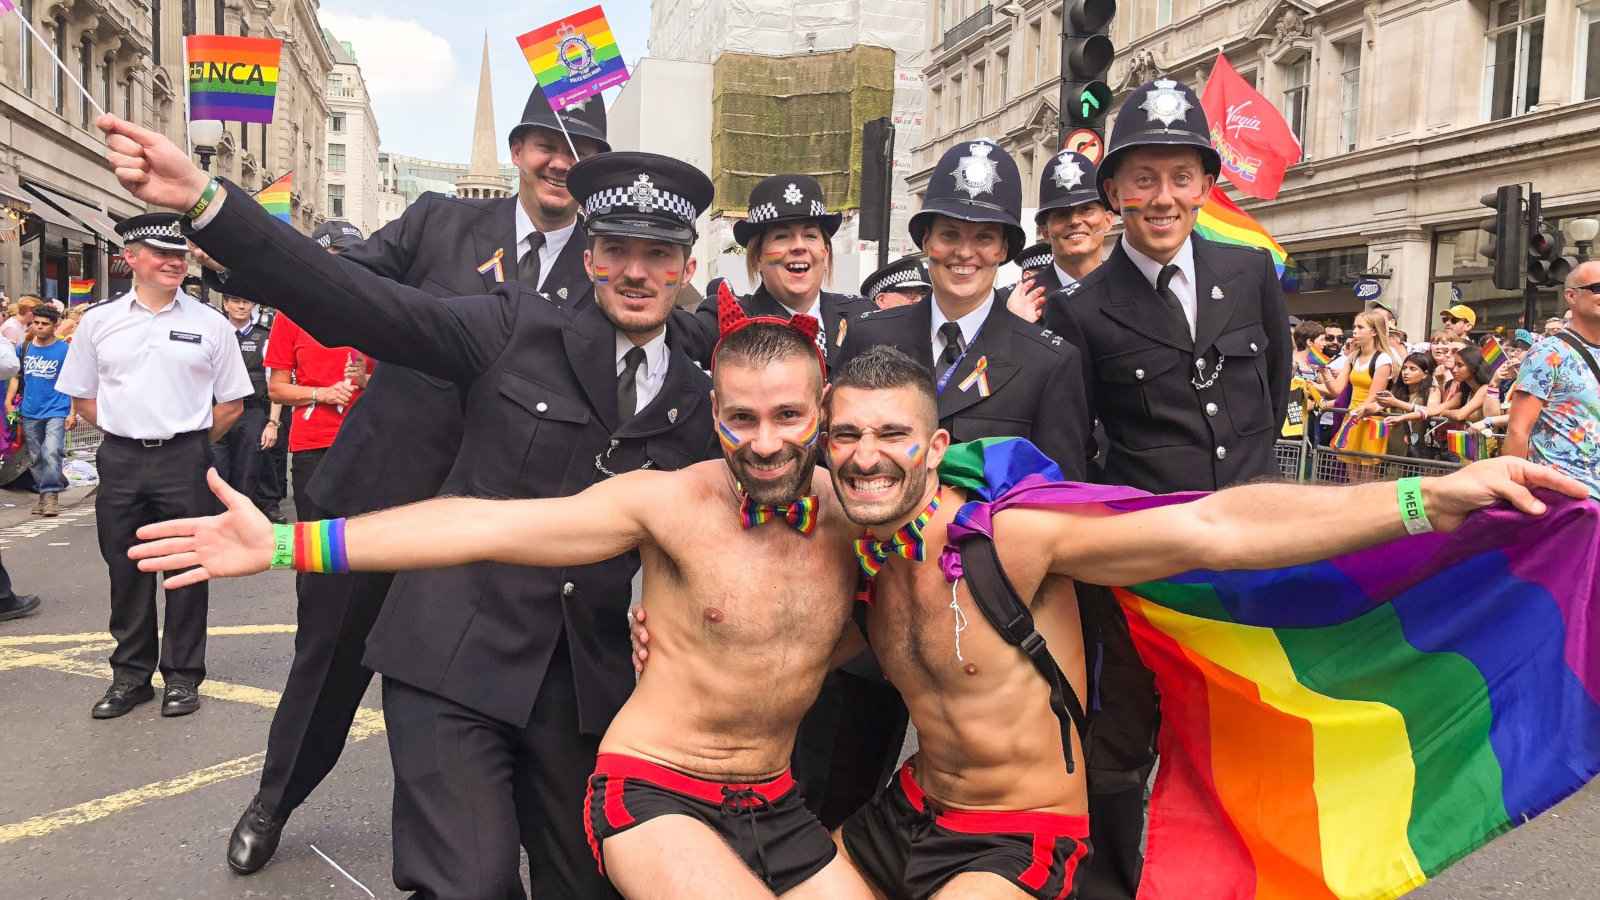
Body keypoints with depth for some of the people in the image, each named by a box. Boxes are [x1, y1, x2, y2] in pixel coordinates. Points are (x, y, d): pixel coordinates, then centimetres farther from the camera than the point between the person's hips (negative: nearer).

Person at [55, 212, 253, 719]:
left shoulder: (210, 324, 1)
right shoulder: (99, 322, 6)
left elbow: (231, 405, 5)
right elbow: (81, 398, 13)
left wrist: (188, 443, 5)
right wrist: (127, 433, 7)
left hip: (185, 459, -2)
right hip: (119, 461, 2)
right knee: (126, 570, 9)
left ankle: (181, 676, 16)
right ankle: (130, 675, 22)